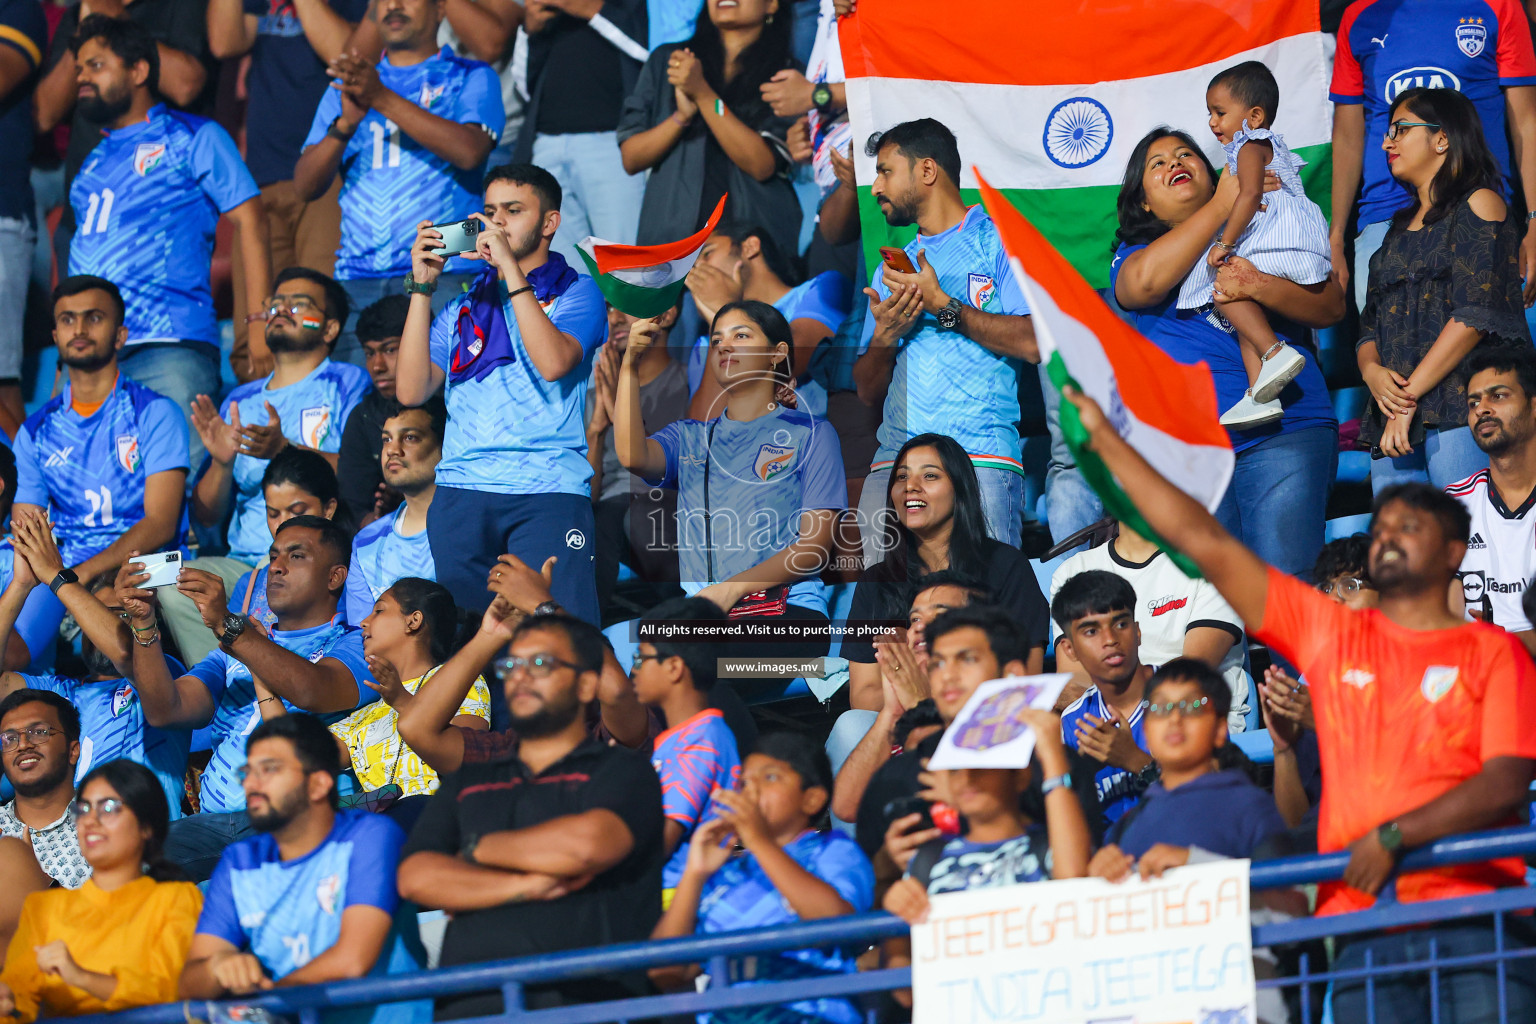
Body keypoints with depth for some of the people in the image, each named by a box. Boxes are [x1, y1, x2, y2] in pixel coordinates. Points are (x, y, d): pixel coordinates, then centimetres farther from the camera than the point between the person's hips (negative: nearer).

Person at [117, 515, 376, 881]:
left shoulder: (354, 645, 10)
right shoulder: (234, 653, 29)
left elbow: (311, 692, -14)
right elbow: (165, 711, 12)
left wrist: (226, 625, -22)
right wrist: (143, 624, -2)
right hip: (214, 820, 5)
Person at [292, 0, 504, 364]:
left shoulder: (470, 79, 11)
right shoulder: (346, 88, 21)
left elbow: (469, 152, -10)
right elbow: (305, 185, 11)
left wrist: (383, 99, -14)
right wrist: (346, 123, -8)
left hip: (444, 277, -3)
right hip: (357, 277, 3)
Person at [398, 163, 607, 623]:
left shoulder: (576, 292, 9)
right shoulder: (465, 306, 20)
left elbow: (554, 361, -12)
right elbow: (411, 390, 9)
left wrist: (510, 267, -9)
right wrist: (423, 287, 5)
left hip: (547, 491, -4)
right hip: (461, 493, 4)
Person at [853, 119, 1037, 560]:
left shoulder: (999, 240, 8)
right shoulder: (892, 269, 27)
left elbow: (1034, 343, -8)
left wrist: (943, 306, -5)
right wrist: (884, 337, 2)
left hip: (980, 458, -5)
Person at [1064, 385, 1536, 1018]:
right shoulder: (1330, 633, 17)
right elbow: (1204, 543, 18)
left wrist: (1395, 836, -13)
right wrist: (1106, 440, 19)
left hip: (1473, 914, -2)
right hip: (1358, 916, 2)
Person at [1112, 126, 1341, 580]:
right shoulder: (1136, 253, 17)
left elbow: (1331, 306, 6)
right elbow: (1144, 281, -9)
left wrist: (1258, 286, -13)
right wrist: (1222, 205, -3)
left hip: (1284, 436, -1)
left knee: (1286, 587, -15)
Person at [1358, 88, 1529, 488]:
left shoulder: (1479, 205, 5)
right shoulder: (1399, 228, 26)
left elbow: (1476, 313, -8)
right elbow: (1370, 324, 20)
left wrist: (1409, 396, -12)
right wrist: (1372, 372, -5)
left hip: (1462, 410, -6)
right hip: (1395, 424, 6)